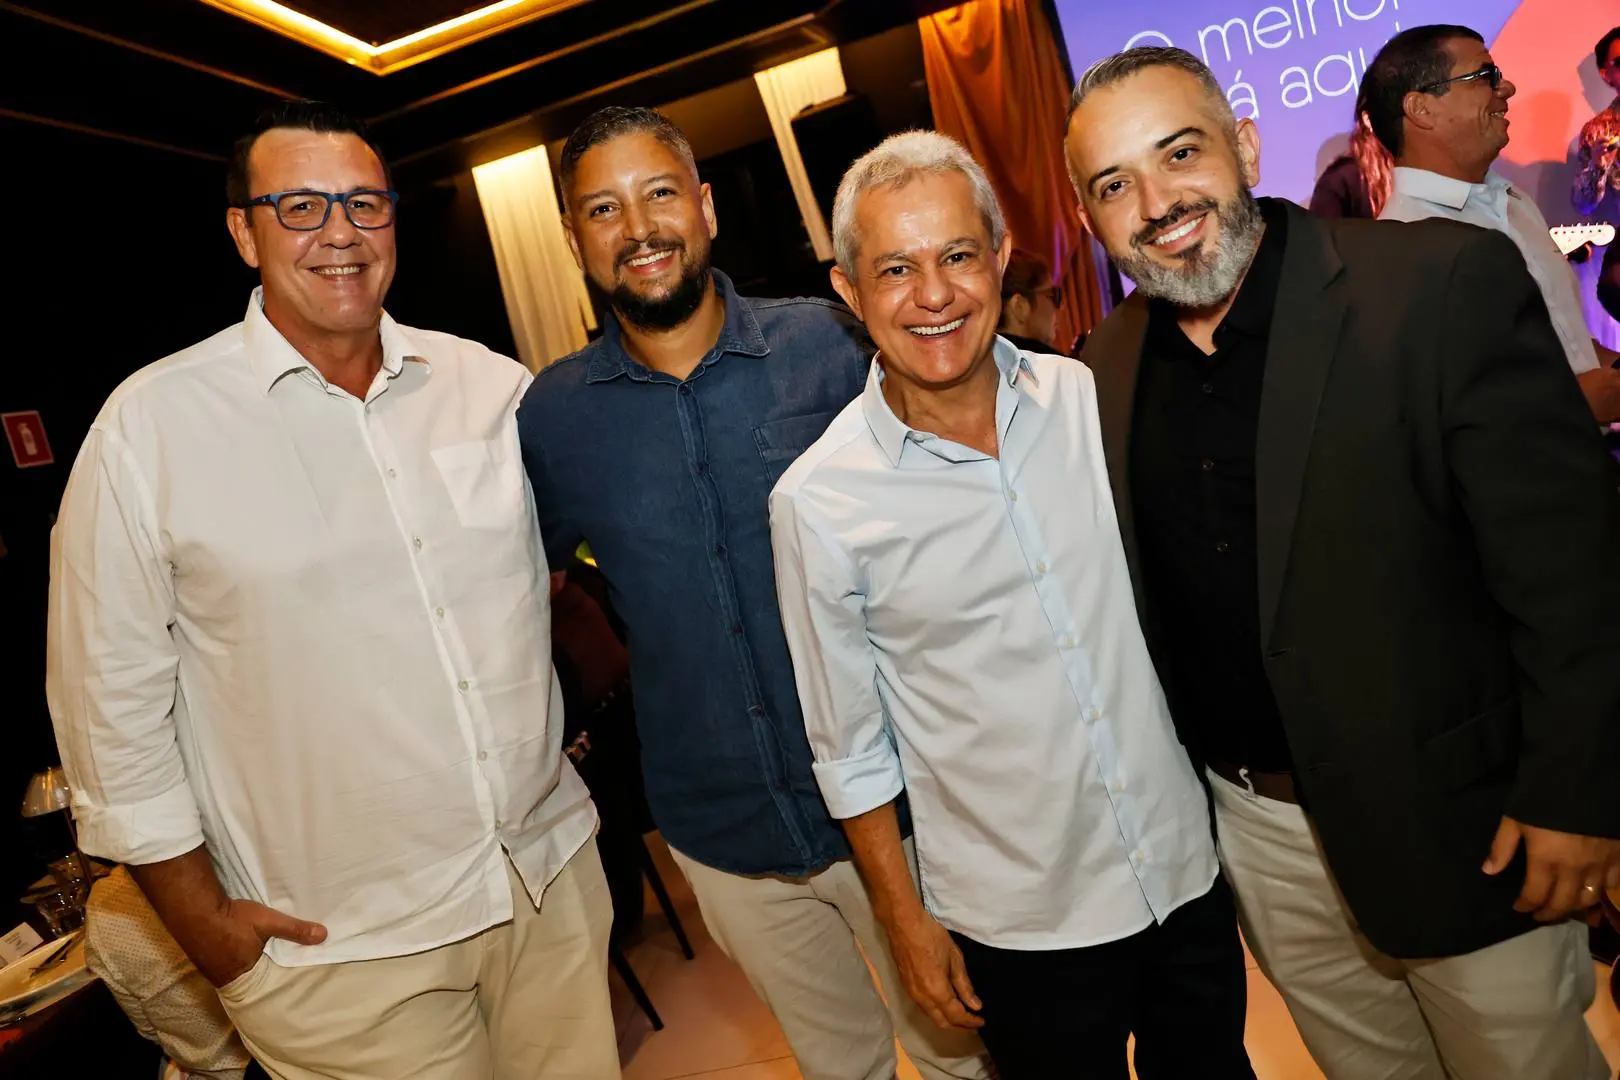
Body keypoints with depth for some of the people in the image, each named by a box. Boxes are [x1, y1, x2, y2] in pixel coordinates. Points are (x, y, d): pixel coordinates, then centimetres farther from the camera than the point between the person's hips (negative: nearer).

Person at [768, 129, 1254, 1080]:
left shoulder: (1094, 398, -7)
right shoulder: (818, 502, -17)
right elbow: (853, 748, -7)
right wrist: (907, 924, -2)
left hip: (1189, 868, 4)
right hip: (1020, 925, -3)